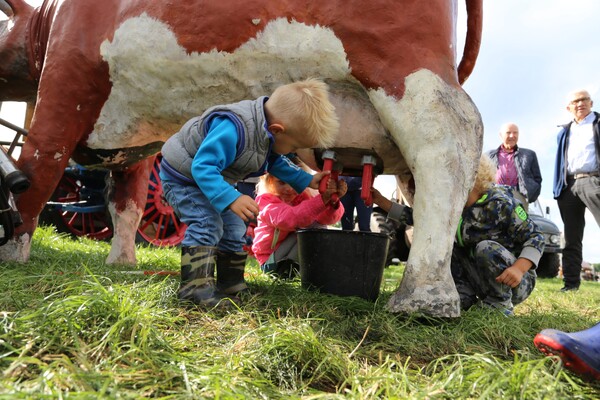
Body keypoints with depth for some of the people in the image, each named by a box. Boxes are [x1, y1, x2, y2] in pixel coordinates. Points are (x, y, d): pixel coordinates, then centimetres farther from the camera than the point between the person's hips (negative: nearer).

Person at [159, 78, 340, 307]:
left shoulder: (268, 133, -9)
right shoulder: (232, 130, -40)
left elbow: (276, 163, 11)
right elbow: (203, 167, -42)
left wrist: (307, 180, 6)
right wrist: (232, 199, -50)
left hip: (211, 180, 9)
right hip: (183, 177, -9)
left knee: (234, 228, 10)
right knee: (207, 224, -26)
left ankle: (231, 286, 20)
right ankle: (196, 288, -23)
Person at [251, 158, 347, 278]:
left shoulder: (303, 196, -3)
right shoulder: (265, 200, -18)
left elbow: (327, 217, -22)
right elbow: (287, 219, -41)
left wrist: (333, 201, -47)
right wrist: (322, 199, -53)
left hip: (297, 259, 6)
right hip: (270, 261, -6)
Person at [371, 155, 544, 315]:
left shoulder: (500, 203, -20)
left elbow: (535, 237, -18)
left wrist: (519, 269, -35)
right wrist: (381, 201, -2)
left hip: (515, 282, -6)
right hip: (481, 279, 6)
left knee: (486, 248, -31)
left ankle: (500, 305, -14)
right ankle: (464, 297, -6)